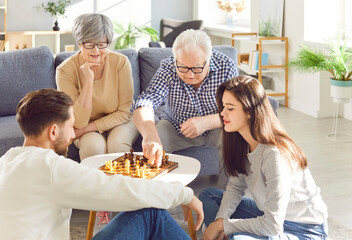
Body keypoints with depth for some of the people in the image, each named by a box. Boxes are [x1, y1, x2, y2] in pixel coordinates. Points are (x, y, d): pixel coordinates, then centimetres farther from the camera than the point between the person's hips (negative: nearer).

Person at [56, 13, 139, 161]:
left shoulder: (121, 62, -16)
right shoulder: (65, 70, -19)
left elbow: (124, 112, -12)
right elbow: (79, 122, -22)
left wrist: (86, 128, -20)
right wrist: (88, 80, -30)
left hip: (119, 121, 1)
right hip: (87, 129, 0)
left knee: (117, 144, -30)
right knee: (94, 145, -31)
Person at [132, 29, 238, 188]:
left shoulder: (226, 66, -22)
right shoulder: (168, 69, -23)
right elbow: (144, 103, -36)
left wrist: (206, 122, -39)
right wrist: (150, 136, -57)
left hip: (216, 127, 0)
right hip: (176, 127, 1)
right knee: (151, 146, -26)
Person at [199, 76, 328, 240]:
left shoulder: (275, 154, -30)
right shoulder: (242, 142, -6)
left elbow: (273, 225, -30)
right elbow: (235, 186, 5)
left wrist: (223, 225, -20)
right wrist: (220, 220, -13)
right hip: (271, 215, 8)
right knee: (208, 196, 7)